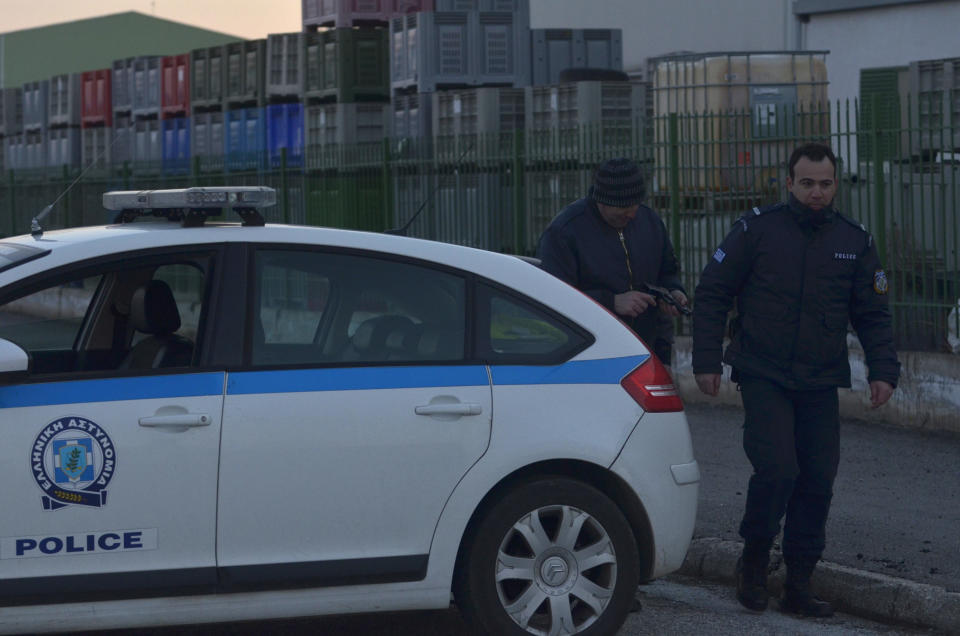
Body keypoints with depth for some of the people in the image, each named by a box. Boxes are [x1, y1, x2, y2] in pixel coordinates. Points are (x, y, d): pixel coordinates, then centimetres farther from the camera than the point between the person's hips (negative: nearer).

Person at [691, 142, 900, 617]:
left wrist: (883, 369, 0)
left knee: (817, 483, 2)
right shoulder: (757, 229, -2)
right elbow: (711, 294, 1)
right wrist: (707, 361, -4)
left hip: (821, 385, 4)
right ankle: (753, 560, 7)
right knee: (776, 470, -17)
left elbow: (872, 314, 13)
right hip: (764, 378, -4)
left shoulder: (854, 241, 8)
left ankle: (798, 587, 13)